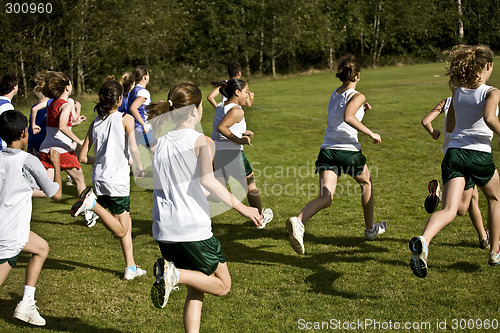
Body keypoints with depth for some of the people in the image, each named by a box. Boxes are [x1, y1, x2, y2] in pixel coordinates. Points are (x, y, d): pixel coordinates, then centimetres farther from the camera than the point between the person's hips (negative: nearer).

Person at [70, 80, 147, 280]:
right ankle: (93, 203, -14)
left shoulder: (95, 123, 9)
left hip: (99, 179, 7)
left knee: (126, 223, 18)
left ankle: (130, 268, 16)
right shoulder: (125, 119, -6)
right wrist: (140, 168, 0)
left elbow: (82, 157, 8)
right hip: (118, 180, -6)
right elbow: (133, 148, -17)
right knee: (121, 229, 6)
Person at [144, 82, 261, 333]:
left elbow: (159, 186, 13)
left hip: (163, 230, 7)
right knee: (222, 284, 10)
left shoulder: (161, 143, 10)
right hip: (193, 228, -7)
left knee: (195, 290, 20)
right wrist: (239, 206, -21)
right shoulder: (201, 141, -8)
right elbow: (207, 180, -24)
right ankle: (175, 273, -12)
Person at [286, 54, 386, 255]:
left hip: (327, 150, 5)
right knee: (366, 183, 24)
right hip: (348, 150, -5)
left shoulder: (334, 94, 16)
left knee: (326, 197, -7)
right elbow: (348, 117, -24)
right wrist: (371, 134, -18)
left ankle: (298, 222, -36)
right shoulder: (357, 96, -5)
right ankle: (370, 229, 36)